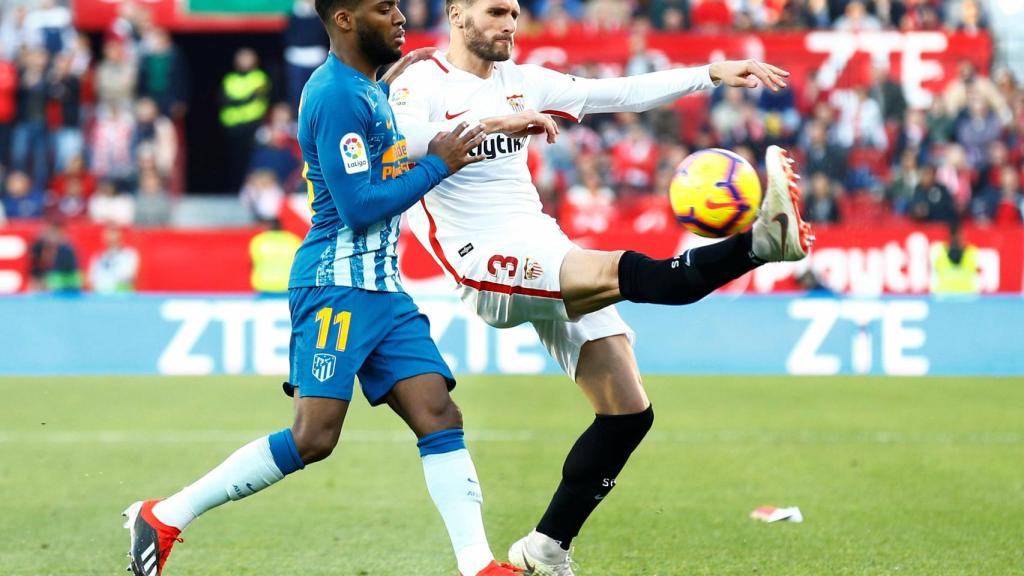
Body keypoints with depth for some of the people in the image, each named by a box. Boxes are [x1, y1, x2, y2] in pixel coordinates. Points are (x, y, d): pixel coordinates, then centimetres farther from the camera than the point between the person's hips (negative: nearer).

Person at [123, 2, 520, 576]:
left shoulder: (370, 89, 15)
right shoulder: (338, 96, -15)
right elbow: (358, 207, -19)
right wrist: (437, 165, -10)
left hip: (382, 287, 9)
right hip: (338, 283, -9)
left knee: (440, 416, -3)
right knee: (313, 437, -12)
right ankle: (163, 517, -3)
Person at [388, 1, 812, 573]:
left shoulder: (522, 81, 17)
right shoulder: (422, 83, -4)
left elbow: (620, 93, 13)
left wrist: (711, 74, 4)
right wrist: (492, 122, -33)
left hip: (549, 255, 8)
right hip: (488, 267, -8)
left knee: (629, 412, 2)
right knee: (626, 271, -33)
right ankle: (761, 241, -53)